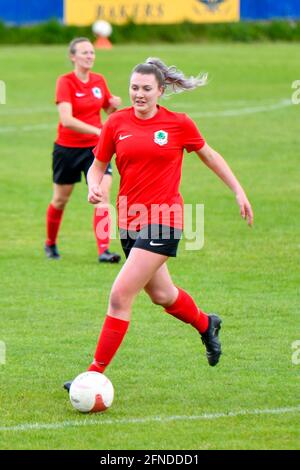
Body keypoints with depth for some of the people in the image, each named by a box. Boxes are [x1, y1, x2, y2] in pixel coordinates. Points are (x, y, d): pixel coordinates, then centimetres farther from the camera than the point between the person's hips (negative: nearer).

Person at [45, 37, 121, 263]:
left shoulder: (99, 81, 2)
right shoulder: (66, 82, -13)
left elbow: (109, 111, 17)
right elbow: (67, 119, -25)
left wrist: (114, 106, -8)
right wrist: (98, 131, -33)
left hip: (95, 147, 3)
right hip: (67, 148, -3)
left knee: (103, 194, -15)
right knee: (61, 199, 12)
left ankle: (104, 250, -19)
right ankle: (50, 244, 36)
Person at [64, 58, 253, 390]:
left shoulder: (179, 124, -4)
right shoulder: (117, 123, 2)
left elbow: (209, 156, 12)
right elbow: (98, 165, 11)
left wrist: (238, 191, 12)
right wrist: (94, 187, -11)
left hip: (163, 220, -5)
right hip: (130, 221, 5)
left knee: (120, 297, -14)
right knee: (161, 295, 21)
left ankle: (97, 373, -9)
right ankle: (206, 325, 52)